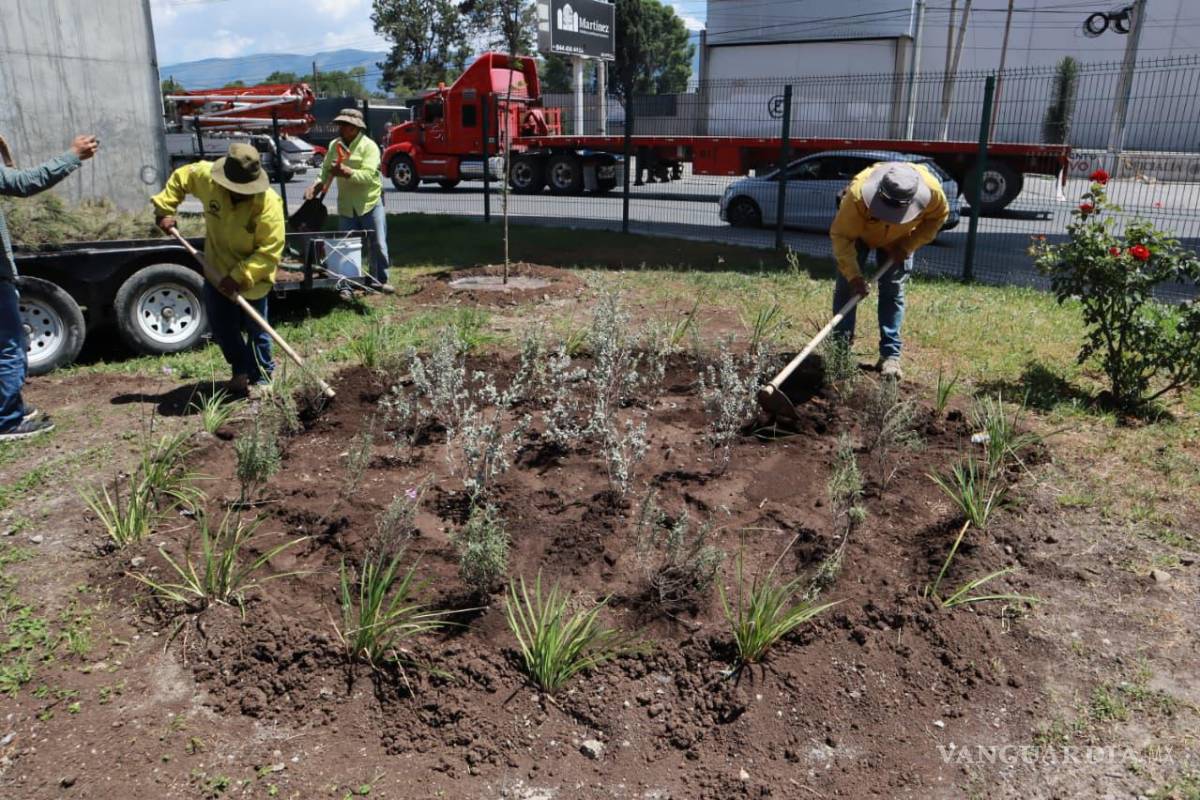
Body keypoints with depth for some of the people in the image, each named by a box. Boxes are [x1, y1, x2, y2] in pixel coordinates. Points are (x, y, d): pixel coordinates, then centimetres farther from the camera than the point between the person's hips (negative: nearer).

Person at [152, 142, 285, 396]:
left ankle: (262, 376, 29)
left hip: (252, 277, -4)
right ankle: (241, 370, 30)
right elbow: (180, 177, 7)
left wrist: (239, 277, -31)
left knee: (255, 330, 9)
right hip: (217, 271, 4)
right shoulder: (207, 177, -16)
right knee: (222, 328, 10)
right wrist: (165, 208, -1)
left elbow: (270, 251, -28)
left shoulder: (268, 203, -28)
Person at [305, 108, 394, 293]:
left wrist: (348, 172, -33)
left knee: (378, 244, 0)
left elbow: (369, 175, -21)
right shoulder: (334, 145, 7)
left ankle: (380, 280, 13)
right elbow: (326, 170, 10)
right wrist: (318, 184, -10)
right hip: (346, 205, 5)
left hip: (370, 202, -4)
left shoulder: (369, 146, -10)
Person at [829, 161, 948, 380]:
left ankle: (890, 356, -1)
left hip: (898, 240, 2)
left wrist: (909, 246, -22)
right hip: (859, 233, -1)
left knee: (893, 291, -4)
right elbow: (841, 235, -35)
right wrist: (853, 274, -41)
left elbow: (938, 216, -13)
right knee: (846, 286, -8)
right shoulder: (858, 193, -44)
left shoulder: (931, 189, -36)